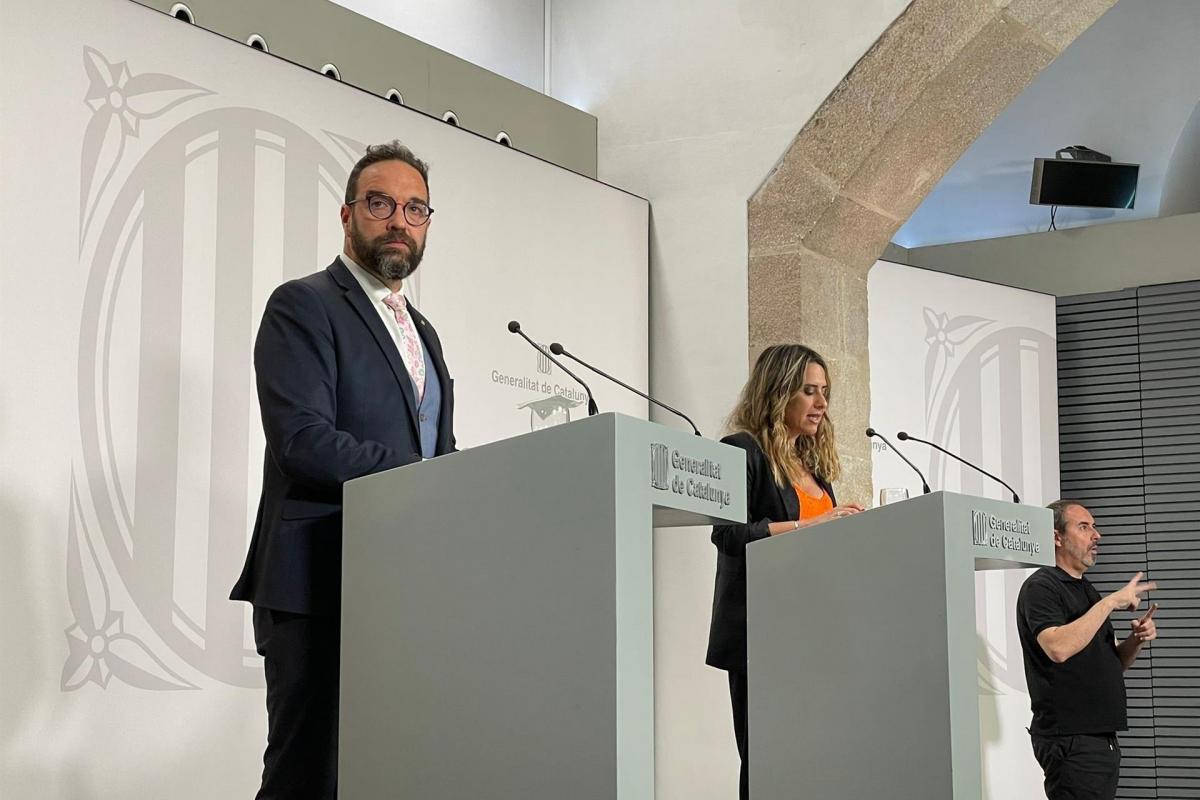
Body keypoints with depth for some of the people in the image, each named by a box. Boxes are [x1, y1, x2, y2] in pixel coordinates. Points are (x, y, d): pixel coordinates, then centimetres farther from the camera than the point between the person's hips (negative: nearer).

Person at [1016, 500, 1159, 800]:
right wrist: (1111, 601, -21)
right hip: (1069, 740, -9)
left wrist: (1136, 640, 1)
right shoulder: (1040, 587, -9)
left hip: (1103, 737, 9)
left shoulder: (1087, 590, 19)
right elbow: (1058, 648, -26)